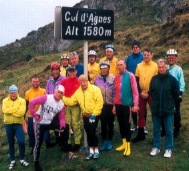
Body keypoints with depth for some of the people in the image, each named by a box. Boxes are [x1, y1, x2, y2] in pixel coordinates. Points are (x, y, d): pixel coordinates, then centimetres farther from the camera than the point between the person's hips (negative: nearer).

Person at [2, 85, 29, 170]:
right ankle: (12, 160, 24)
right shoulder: (5, 101, 4)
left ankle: (22, 159, 11)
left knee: (21, 142, -9)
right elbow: (5, 110, -15)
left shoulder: (22, 100, -3)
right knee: (11, 143, 11)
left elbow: (21, 112, -18)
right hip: (8, 125, 2)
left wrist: (10, 111, -14)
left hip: (18, 124, -2)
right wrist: (16, 108, -17)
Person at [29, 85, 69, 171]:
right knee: (38, 143, -1)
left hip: (50, 123, 5)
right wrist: (35, 116, -22)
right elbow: (32, 102, -27)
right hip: (40, 123, -5)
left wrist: (62, 126, -17)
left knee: (66, 127, 1)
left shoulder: (61, 104, -2)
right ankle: (36, 163, 15)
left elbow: (62, 117, 3)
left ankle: (65, 145, 20)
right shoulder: (46, 98, -21)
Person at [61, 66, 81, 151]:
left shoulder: (79, 81, -3)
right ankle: (68, 143, 16)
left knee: (76, 124, -2)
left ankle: (77, 143, 7)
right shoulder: (64, 81, 5)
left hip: (76, 106, -3)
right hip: (66, 106, 3)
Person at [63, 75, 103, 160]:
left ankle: (96, 151, 4)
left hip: (94, 115, -5)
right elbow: (71, 101, 5)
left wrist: (94, 114, -18)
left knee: (92, 132, -12)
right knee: (88, 133, 10)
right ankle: (91, 151, 21)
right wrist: (62, 97, -7)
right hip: (85, 116, 6)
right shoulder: (78, 92, 7)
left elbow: (99, 102, -16)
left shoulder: (95, 89, -12)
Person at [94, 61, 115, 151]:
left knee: (110, 123, 10)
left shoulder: (113, 78, -8)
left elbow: (115, 93, -7)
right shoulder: (97, 79, 0)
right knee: (103, 124, 11)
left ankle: (109, 141, 24)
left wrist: (115, 105, -9)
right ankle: (104, 141, 23)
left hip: (110, 105, -2)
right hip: (101, 105, 2)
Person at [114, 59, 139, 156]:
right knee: (121, 124, 12)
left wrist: (135, 104, -15)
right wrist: (114, 105, 12)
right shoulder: (116, 77, 9)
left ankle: (128, 146, 8)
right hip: (118, 105, 5)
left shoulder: (130, 76, -7)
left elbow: (135, 91, -10)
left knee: (126, 125, -1)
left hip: (127, 104, -5)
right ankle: (124, 143, 25)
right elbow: (116, 92, 12)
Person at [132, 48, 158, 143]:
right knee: (141, 113, 9)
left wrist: (149, 93, -11)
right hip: (141, 93, 3)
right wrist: (140, 92, -5)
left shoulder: (155, 66, -5)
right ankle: (141, 134, 21)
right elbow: (136, 80, 5)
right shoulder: (139, 66, 4)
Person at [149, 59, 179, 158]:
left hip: (168, 110, -2)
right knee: (156, 130, 12)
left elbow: (176, 94, 1)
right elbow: (150, 92, 12)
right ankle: (156, 147, 24)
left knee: (168, 131, 7)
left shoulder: (172, 79, -7)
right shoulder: (154, 79, 0)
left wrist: (171, 104, 7)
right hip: (156, 109, 3)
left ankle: (168, 149, 19)